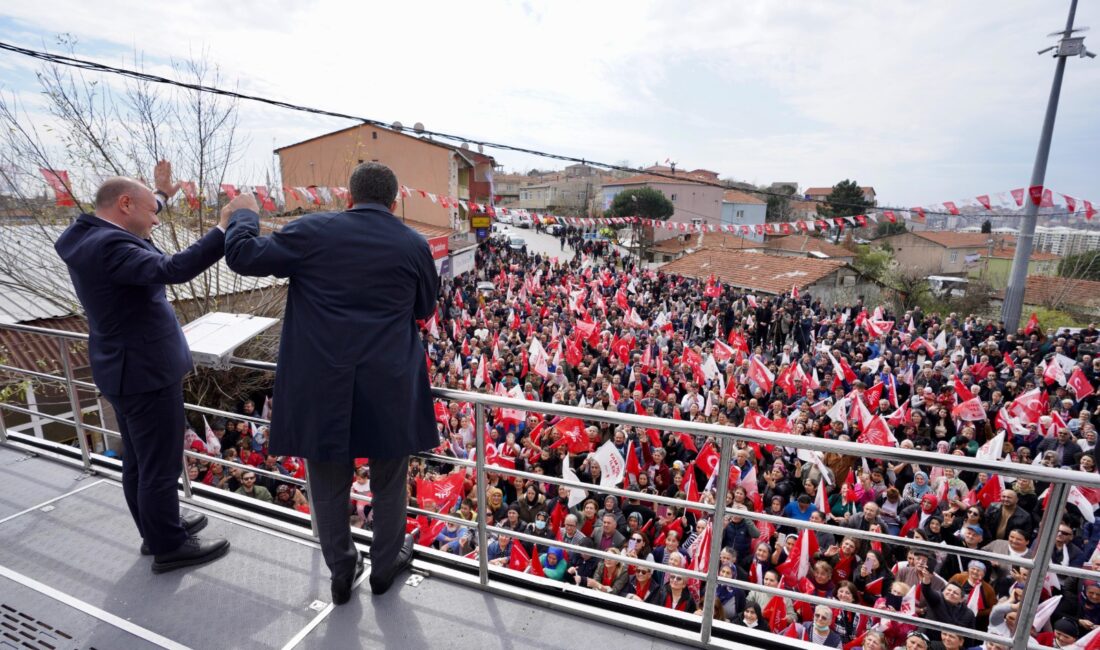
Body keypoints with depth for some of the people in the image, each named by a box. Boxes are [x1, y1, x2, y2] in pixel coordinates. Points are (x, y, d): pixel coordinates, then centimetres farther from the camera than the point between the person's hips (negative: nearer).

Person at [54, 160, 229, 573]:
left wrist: (161, 195, 35)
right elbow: (173, 269, -39)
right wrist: (225, 230, -38)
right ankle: (169, 547, 18)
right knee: (161, 464, 3)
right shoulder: (107, 245, -24)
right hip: (145, 371, -11)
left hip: (129, 367, 11)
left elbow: (133, 236, 28)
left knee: (139, 460, 21)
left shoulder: (88, 235, 7)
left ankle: (157, 528, 37)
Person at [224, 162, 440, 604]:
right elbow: (425, 307, 11)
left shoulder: (313, 231, -4)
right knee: (389, 484, 19)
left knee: (328, 487, 19)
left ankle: (342, 571, 37)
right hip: (390, 386, 1)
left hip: (323, 385, 0)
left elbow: (243, 256, 2)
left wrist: (244, 214, 20)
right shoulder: (414, 245, -1)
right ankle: (385, 565, 38)